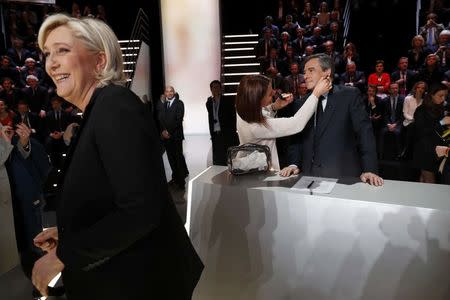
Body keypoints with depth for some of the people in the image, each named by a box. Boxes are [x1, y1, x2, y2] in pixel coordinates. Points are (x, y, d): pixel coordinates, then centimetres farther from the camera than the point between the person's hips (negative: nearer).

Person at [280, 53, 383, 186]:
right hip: (309, 176, 3)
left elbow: (364, 132, -6)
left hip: (343, 175, -3)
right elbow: (297, 137, 12)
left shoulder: (350, 95, -1)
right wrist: (294, 164, -4)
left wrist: (369, 170, -14)